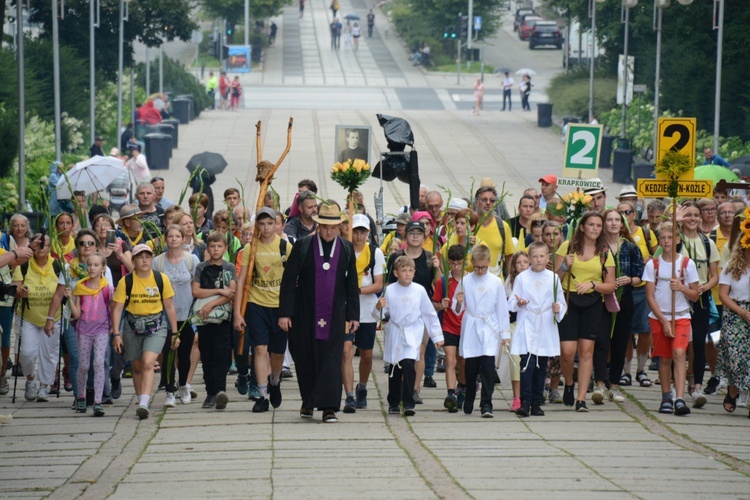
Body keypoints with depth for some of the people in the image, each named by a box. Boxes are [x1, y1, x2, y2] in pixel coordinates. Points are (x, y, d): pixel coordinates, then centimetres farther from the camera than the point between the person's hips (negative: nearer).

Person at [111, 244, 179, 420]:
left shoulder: (161, 279, -4)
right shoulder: (126, 282, -6)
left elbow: (169, 307, 4)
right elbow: (117, 308, -4)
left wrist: (175, 333, 6)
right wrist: (116, 334, -11)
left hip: (156, 327, -2)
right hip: (132, 326, 2)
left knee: (148, 363, -19)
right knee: (137, 367, 10)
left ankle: (144, 404, -26)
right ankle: (141, 402, 23)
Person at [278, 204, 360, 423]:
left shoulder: (347, 249, 5)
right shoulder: (302, 247, -1)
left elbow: (352, 284, 10)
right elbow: (289, 281, -1)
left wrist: (353, 315, 7)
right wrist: (285, 312, -7)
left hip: (334, 315, 1)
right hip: (306, 315, 0)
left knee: (331, 360, -5)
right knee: (306, 359, 7)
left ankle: (329, 407, -5)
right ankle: (308, 401, 25)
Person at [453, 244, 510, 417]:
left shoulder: (496, 282, 2)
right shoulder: (466, 281, 3)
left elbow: (502, 308, 6)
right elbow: (457, 309, 8)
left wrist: (505, 334, 5)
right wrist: (459, 303, -15)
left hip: (489, 331, -1)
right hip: (470, 330, 1)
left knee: (488, 367, -10)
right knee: (470, 368, 6)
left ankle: (486, 404, -9)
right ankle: (468, 403, 21)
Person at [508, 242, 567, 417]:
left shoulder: (553, 278, 7)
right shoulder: (521, 278, 3)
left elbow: (562, 303, 10)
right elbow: (511, 303, 2)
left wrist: (558, 308, -11)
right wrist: (518, 304, -18)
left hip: (546, 329, 2)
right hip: (527, 328, -2)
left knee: (541, 367, 6)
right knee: (527, 364, -14)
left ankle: (536, 403, 12)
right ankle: (525, 402, -14)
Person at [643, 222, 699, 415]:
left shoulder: (687, 263, 1)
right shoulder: (653, 264, 2)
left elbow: (695, 296, 3)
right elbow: (650, 296, 0)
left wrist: (681, 288, -17)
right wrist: (664, 321, -8)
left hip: (681, 316, -1)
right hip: (658, 317, 2)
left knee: (679, 352, -19)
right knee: (664, 358, 4)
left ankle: (679, 399, -26)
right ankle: (666, 398, 18)